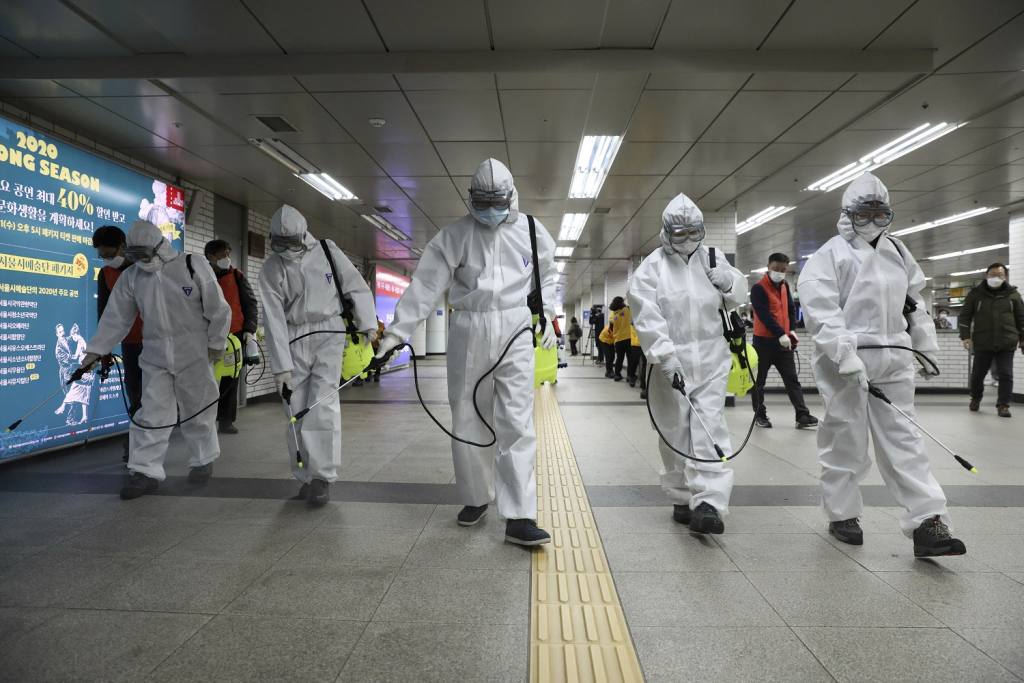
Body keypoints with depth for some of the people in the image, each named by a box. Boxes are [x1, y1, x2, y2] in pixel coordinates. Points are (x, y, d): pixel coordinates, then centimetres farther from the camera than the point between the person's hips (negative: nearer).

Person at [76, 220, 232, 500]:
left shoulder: (194, 267, -9)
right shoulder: (131, 276, 4)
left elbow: (218, 310, -6)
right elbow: (116, 316, 9)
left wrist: (215, 343, -4)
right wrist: (96, 349, 8)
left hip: (194, 355, -3)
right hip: (155, 357, 3)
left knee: (197, 411, 8)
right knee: (151, 413, 2)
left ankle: (203, 460, 26)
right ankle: (146, 471, 10)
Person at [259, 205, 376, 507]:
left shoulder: (326, 250, -2)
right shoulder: (270, 269, -1)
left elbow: (356, 287, 4)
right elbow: (274, 319, -5)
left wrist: (368, 325, -1)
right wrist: (281, 366, -8)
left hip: (329, 334, -2)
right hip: (294, 340, 2)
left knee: (323, 404, -12)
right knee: (297, 411, 4)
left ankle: (322, 477, -4)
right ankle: (306, 476, 18)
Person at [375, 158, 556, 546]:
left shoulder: (531, 232, 4)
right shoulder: (455, 235, -1)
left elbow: (545, 276, 19)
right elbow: (426, 284, -6)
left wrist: (547, 317, 8)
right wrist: (397, 331, -10)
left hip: (515, 332, 0)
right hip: (469, 332, 1)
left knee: (517, 424, -6)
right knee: (468, 421, 9)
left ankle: (519, 517, -2)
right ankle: (476, 496, 28)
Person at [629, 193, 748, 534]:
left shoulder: (712, 257, 10)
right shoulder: (652, 267, -3)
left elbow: (738, 297, 20)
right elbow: (648, 316, -14)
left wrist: (727, 279, -3)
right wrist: (665, 354, -25)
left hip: (710, 360, 2)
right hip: (671, 362, -2)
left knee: (709, 428, -7)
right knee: (675, 432, 7)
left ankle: (708, 503, -8)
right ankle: (683, 498, 22)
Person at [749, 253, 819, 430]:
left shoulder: (784, 285, 11)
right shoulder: (758, 288, -13)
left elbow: (791, 308, 18)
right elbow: (764, 315, -21)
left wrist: (792, 330, 4)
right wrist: (780, 334, -25)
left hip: (784, 340, 6)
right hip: (763, 341, -6)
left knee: (792, 379, 3)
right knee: (759, 380, 5)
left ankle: (802, 416, 3)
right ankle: (760, 415, 17)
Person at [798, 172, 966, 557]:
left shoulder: (896, 252, 16)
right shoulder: (832, 255, -6)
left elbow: (913, 302, 23)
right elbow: (819, 308, -17)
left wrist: (926, 347, 20)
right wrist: (845, 354, -25)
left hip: (894, 361, 6)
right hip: (846, 361, -6)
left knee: (903, 440, 5)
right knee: (846, 440, 4)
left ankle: (928, 523, 6)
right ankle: (841, 514, 19)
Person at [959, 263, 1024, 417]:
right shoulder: (976, 294, 3)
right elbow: (965, 316, 3)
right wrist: (966, 336, -5)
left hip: (1006, 344, 0)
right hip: (982, 343, 0)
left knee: (1006, 375, -2)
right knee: (978, 374, 9)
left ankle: (1003, 405, 8)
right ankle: (975, 398, 31)